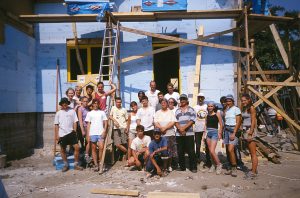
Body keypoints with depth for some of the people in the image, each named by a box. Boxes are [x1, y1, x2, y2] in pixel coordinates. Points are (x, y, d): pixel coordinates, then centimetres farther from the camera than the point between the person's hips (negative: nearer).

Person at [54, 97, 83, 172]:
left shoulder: (72, 111, 3)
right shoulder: (58, 113, 4)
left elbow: (75, 122, 4)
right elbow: (56, 125, 5)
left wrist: (74, 131, -4)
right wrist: (57, 135, 0)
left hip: (71, 133, 0)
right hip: (62, 134, 1)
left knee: (77, 147, -7)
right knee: (63, 150, 9)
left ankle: (76, 164, 6)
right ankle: (66, 165, 25)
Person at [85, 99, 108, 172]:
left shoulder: (102, 112, 10)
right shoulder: (89, 113, 11)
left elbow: (105, 122, 7)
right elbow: (88, 124, 8)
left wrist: (104, 131, -6)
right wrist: (88, 134, 1)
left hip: (101, 133, -1)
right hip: (92, 133, 1)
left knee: (101, 147, -13)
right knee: (94, 149, 4)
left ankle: (100, 163, 2)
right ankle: (96, 164, 10)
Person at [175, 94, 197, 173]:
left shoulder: (191, 110, 5)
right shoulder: (177, 111, 14)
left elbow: (192, 121, -6)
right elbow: (175, 122, 5)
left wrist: (184, 127, -16)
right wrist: (180, 128, -13)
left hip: (189, 133, -3)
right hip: (179, 134, 3)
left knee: (191, 151, -2)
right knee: (180, 151, 7)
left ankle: (193, 167, 7)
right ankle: (182, 167, 18)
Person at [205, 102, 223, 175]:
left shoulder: (217, 114, -2)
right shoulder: (207, 115, 11)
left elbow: (221, 124, -2)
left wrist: (219, 133, -9)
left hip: (214, 132, -5)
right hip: (208, 133, 5)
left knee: (212, 151, -13)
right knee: (210, 151, 8)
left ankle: (219, 165, 5)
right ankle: (214, 165, 23)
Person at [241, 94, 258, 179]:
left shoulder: (251, 108, -9)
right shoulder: (244, 109, 14)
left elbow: (253, 122, -14)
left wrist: (250, 133, -18)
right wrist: (243, 133, 9)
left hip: (250, 130, -8)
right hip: (245, 130, 8)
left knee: (253, 153, -4)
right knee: (251, 152, 13)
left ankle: (253, 172, -1)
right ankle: (254, 169, 21)